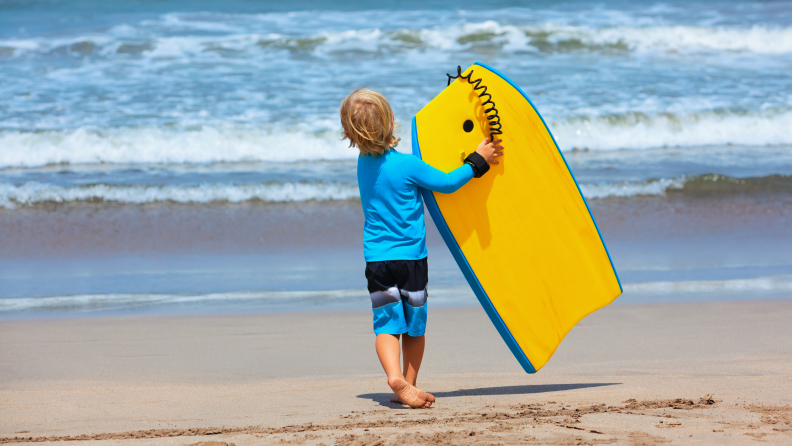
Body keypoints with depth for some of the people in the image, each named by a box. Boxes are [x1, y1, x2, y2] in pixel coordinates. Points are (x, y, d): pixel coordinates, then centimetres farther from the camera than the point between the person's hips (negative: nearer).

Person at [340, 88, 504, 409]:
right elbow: (447, 183, -8)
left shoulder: (364, 163, 3)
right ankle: (409, 384, 17)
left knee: (387, 324, -4)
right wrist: (478, 160, 3)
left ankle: (396, 378, -26)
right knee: (414, 325, 13)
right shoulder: (408, 166, -14)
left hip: (377, 259, 3)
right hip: (411, 258, -3)